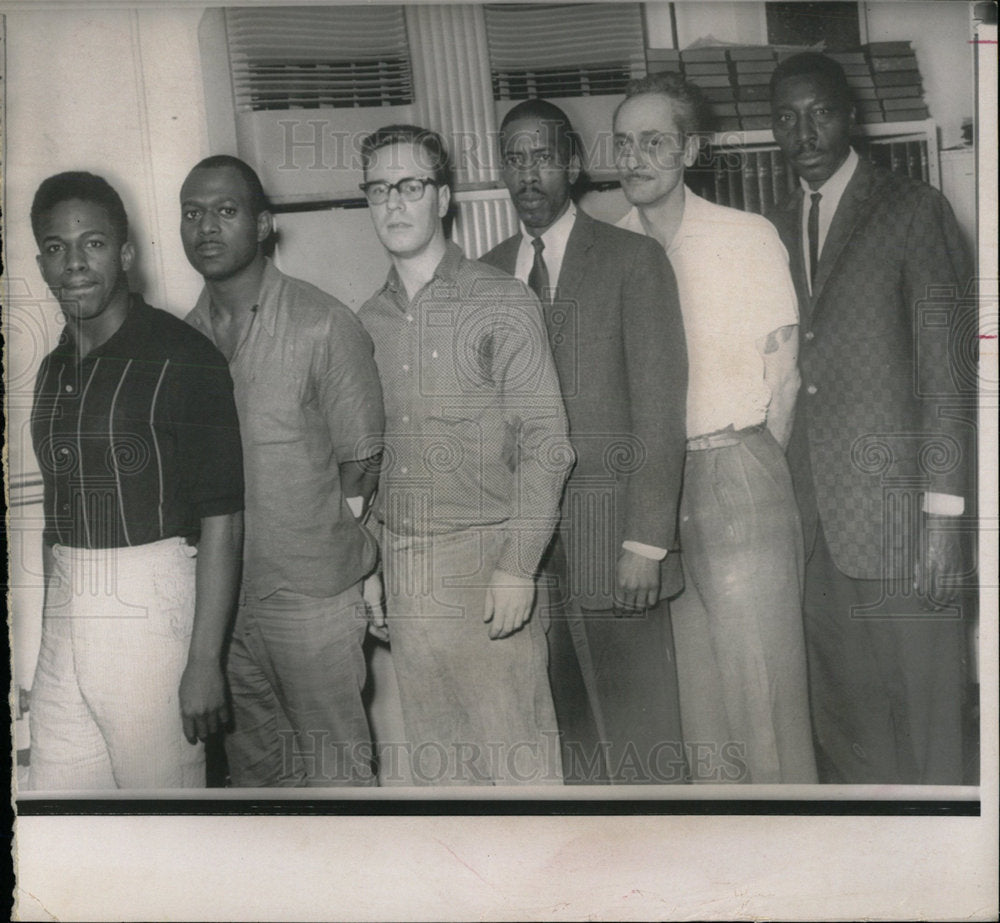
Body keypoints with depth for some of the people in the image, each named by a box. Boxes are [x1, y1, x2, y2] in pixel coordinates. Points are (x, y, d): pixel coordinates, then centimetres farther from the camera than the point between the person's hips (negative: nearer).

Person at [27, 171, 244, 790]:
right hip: (64, 617, 7)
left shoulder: (182, 359, -10)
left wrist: (205, 660, -16)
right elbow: (57, 512, 16)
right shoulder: (55, 369, 13)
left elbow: (221, 520, -13)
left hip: (150, 605, -7)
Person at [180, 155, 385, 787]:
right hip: (218, 593, 5)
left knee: (336, 765, 7)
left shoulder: (323, 325, -11)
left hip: (310, 593, -5)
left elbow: (361, 468, -7)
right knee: (252, 761, 19)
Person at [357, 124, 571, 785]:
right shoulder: (369, 322, 11)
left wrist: (517, 565, -14)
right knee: (435, 755, 12)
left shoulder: (503, 304, -3)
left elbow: (546, 445, -7)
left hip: (485, 558, -4)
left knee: (517, 754, 0)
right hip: (401, 568, 5)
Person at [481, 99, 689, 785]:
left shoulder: (633, 260, -1)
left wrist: (646, 543, -12)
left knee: (640, 739, 1)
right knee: (572, 732, 9)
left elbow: (660, 410, -6)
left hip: (610, 538, -4)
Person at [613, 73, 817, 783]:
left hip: (738, 477, -3)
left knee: (761, 679, -2)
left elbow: (782, 372, 1)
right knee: (691, 687, 10)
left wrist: (743, 473, 1)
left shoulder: (748, 236, -1)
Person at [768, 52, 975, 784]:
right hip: (815, 513, 5)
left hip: (893, 503, -5)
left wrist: (944, 512, -12)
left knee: (919, 715, 1)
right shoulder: (779, 230, 15)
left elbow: (948, 367, -6)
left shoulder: (914, 212, -2)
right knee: (840, 713, 11)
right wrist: (786, 494, 5)